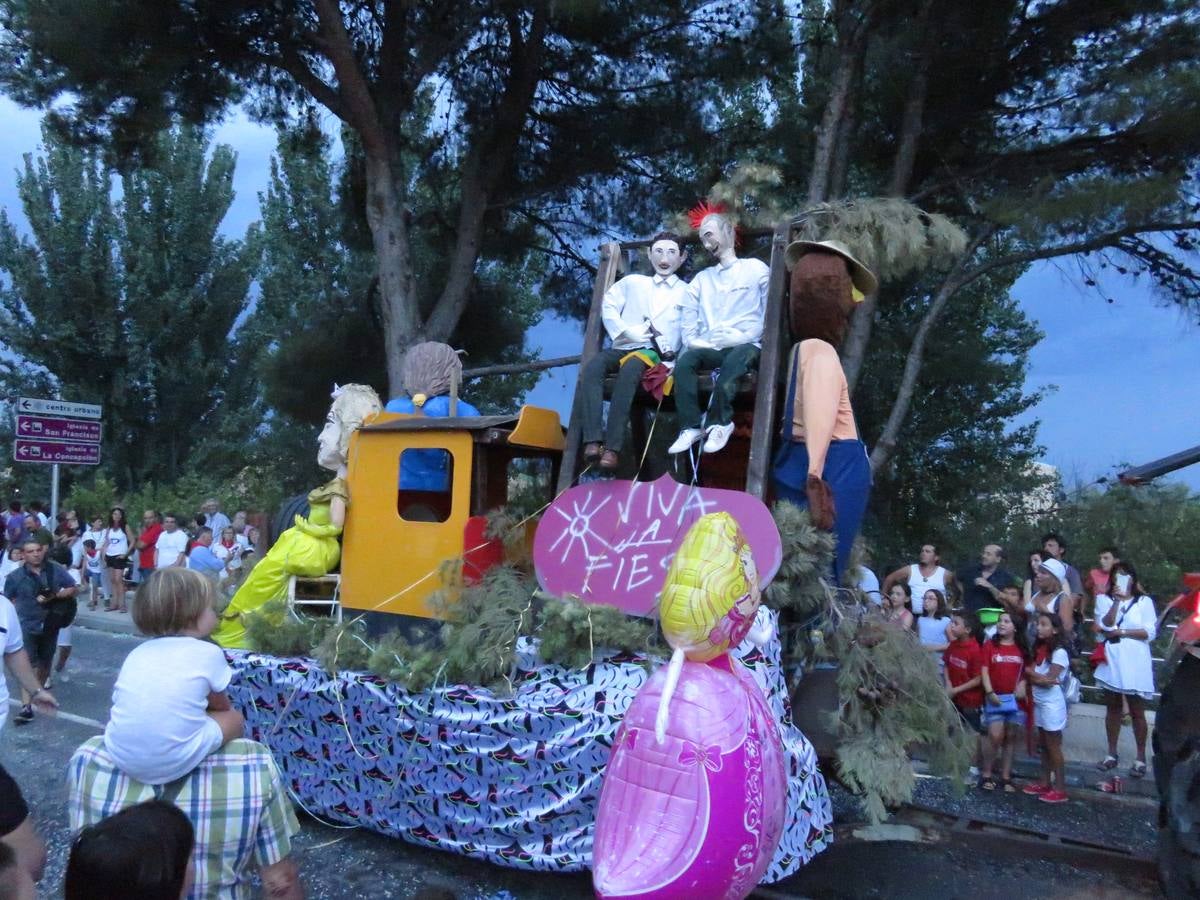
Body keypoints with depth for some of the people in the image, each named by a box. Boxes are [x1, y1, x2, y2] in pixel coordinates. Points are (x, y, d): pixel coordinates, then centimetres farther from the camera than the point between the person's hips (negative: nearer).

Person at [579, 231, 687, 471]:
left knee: (630, 370, -38)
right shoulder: (633, 282, 23)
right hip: (623, 348, 3)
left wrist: (672, 362, -8)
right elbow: (609, 307, 13)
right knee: (592, 367, -31)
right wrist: (631, 333, -4)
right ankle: (593, 440, -42)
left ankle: (613, 447, -45)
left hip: (655, 352, -2)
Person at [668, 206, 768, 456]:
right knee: (685, 359, -30)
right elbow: (688, 320, 15)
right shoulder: (702, 278, 27)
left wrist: (744, 336, -10)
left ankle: (718, 422, -31)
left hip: (747, 346, -3)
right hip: (710, 348, 3)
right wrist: (694, 340, -6)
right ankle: (692, 426, -30)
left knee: (736, 358, -38)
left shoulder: (756, 268, 14)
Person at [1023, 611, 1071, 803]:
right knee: (1043, 745, 15)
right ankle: (1044, 783, 24)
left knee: (1053, 747, -1)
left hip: (1052, 704, -8)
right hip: (1039, 702, 8)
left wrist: (1029, 671, -7)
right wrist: (1042, 679, -16)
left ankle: (1060, 789, 6)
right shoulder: (1039, 649, 9)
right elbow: (1032, 678, 3)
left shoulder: (1059, 652, -14)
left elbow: (1049, 680, -18)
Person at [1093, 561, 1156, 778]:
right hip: (1111, 661, 2)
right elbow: (1105, 626, -10)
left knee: (1137, 711, 2)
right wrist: (1117, 601, -17)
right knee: (1113, 708, 11)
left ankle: (1141, 758, 12)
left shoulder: (1144, 601, 1)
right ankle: (1112, 754, 20)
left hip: (1135, 663, -2)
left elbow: (1150, 632, -7)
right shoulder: (1104, 600, 5)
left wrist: (1121, 632, -11)